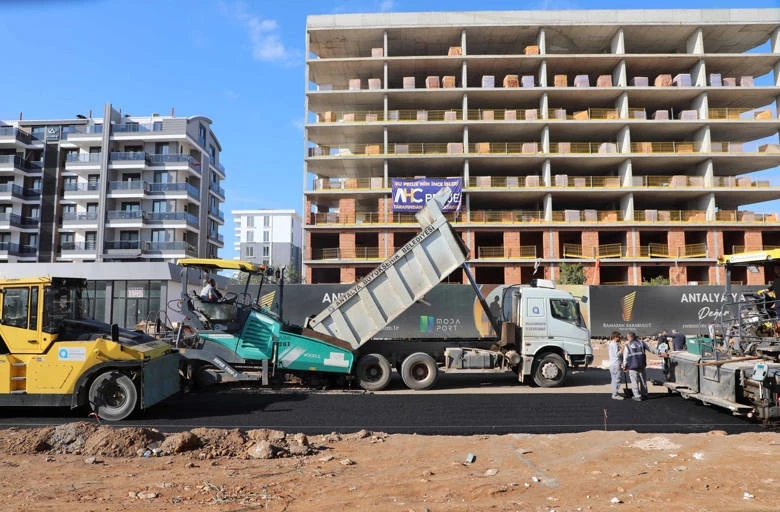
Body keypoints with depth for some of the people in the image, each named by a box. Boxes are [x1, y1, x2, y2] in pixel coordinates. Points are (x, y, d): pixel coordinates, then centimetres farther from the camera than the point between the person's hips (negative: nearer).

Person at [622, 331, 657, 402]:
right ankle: (644, 395, 27)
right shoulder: (642, 343, 5)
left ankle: (637, 396, 3)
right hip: (642, 365, 4)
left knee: (634, 382, 2)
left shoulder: (627, 346, -4)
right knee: (643, 381, 16)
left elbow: (625, 357, -1)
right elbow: (651, 349, 12)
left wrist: (624, 366, 9)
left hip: (632, 367, -4)